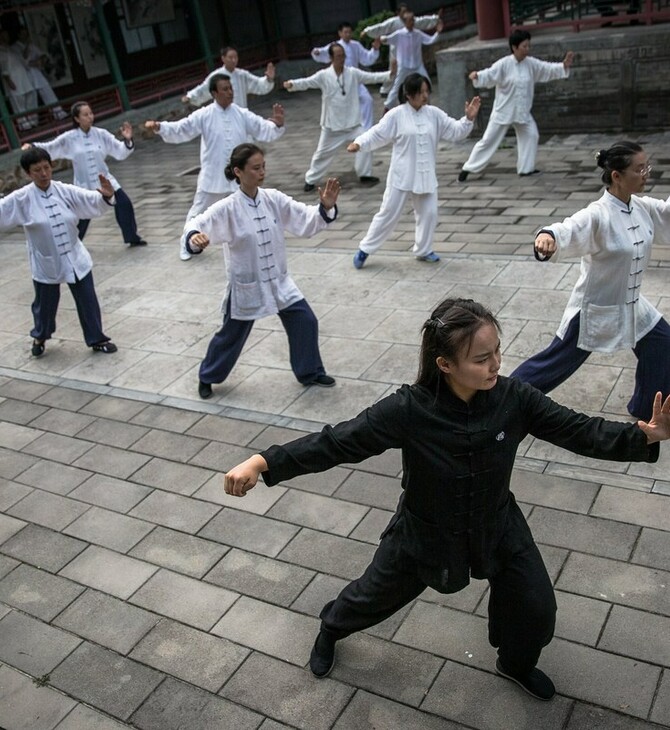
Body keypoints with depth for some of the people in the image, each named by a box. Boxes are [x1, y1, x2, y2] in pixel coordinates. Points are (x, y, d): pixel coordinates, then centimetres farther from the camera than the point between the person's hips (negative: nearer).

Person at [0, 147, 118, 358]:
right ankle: (40, 336, 44)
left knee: (87, 301, 8)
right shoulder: (21, 199, -12)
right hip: (45, 264, -2)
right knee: (45, 304, 15)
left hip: (75, 259, 2)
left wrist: (106, 196, -30)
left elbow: (93, 201, -8)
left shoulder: (65, 191, -6)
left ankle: (96, 339, 26)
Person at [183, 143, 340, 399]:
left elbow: (307, 220, -6)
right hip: (246, 286, -4)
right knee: (232, 335, 11)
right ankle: (207, 377, 36)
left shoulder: (274, 199, -6)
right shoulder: (227, 208, -18)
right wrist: (195, 238, -50)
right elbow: (198, 224, -26)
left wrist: (326, 207, -26)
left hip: (279, 281, 4)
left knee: (305, 322, 4)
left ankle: (310, 372, 26)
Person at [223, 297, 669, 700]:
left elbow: (580, 431, -16)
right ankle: (331, 630, 56)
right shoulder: (409, 411, -32)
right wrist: (263, 462, -37)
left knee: (537, 609, 11)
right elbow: (338, 442, -29)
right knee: (376, 596, 19)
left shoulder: (514, 398, -23)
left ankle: (517, 664, 48)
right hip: (424, 534, -2)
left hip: (498, 528, 3)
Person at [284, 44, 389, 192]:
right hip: (332, 124, -2)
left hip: (352, 122, 2)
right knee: (323, 152, 7)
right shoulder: (323, 75, -9)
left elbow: (372, 77, -3)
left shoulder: (353, 73, -3)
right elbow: (306, 82, -18)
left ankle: (365, 174, 14)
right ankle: (310, 180, 22)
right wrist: (291, 84, -37)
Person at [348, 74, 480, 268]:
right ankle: (365, 249, 13)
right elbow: (377, 134, -9)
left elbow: (455, 132, 5)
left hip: (425, 175, 4)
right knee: (389, 213, 0)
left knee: (428, 213, 7)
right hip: (401, 175, -4)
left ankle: (423, 250, 27)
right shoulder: (396, 115, -9)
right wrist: (359, 143, -25)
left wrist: (468, 119, -12)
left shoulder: (434, 114, 2)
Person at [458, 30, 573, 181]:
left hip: (522, 111, 5)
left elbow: (548, 69, 3)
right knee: (488, 140, -2)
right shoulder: (504, 64, -16)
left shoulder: (531, 63, -1)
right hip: (503, 111, -5)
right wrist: (477, 76, -45)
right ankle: (467, 169, 7)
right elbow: (489, 75, -24)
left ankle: (526, 168, 16)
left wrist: (564, 65, -13)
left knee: (531, 135, 3)